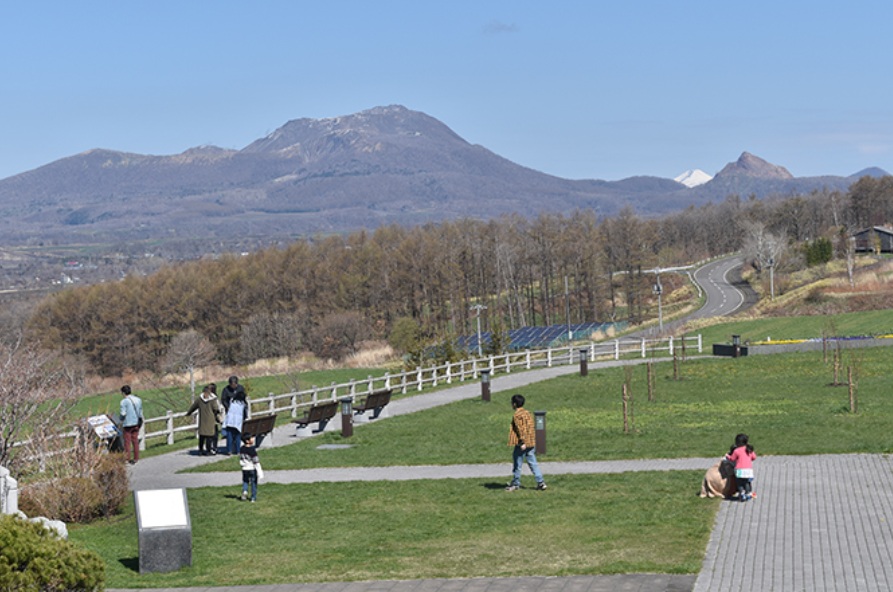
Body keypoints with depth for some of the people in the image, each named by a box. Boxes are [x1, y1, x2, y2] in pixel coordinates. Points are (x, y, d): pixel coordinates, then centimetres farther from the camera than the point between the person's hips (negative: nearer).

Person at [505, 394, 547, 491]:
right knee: (532, 463, 8)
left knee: (517, 464, 4)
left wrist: (522, 443, -22)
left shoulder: (517, 415, -12)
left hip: (522, 444, -8)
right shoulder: (528, 413, 13)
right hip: (531, 443, 8)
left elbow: (520, 429, -20)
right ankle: (540, 482, 2)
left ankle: (515, 484, 12)